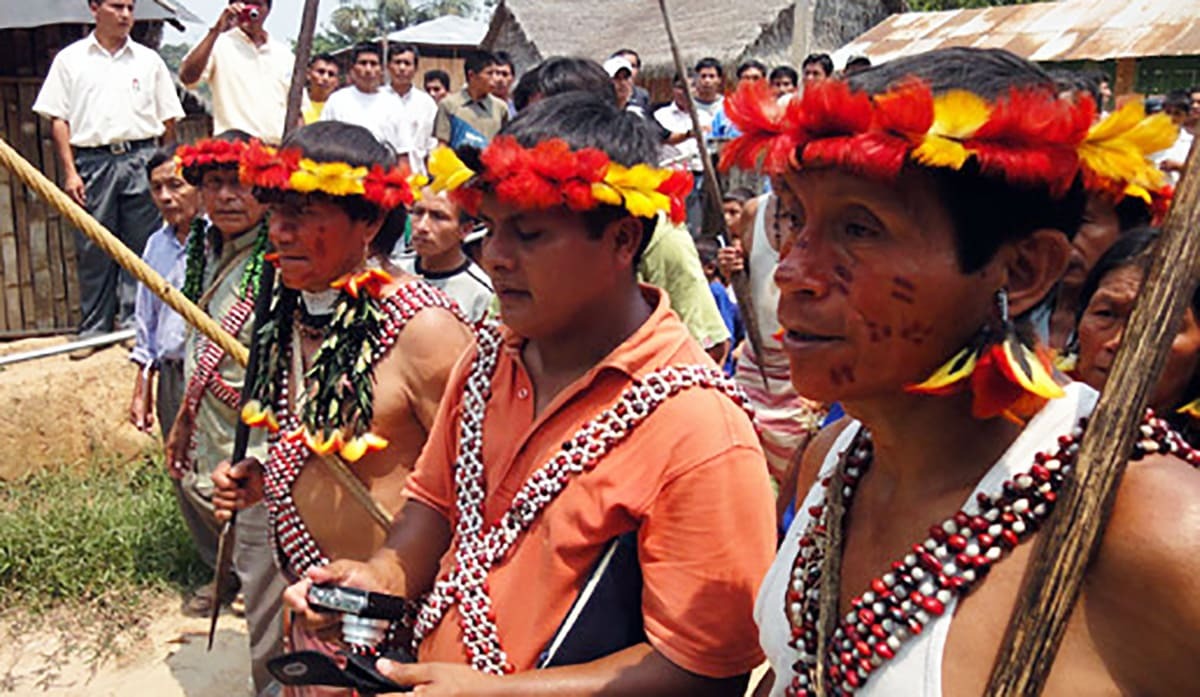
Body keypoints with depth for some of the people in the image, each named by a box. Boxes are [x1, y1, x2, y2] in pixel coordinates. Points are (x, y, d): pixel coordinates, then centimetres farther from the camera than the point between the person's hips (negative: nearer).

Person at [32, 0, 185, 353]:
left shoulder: (149, 60, 12)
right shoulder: (70, 59, 9)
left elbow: (168, 120, 13)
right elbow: (58, 120, 5)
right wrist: (69, 172, -4)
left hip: (141, 158, 1)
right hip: (91, 161, -1)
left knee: (141, 248, 1)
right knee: (92, 250, 2)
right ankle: (93, 329, 10)